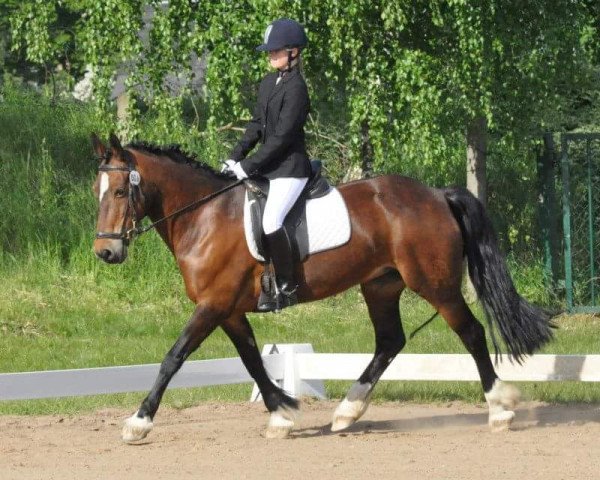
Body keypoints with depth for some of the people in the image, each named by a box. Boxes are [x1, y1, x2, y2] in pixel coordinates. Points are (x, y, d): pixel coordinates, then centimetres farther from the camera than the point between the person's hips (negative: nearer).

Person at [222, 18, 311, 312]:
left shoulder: (295, 89, -16)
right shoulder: (268, 83, 12)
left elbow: (282, 136, -19)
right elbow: (257, 124, 15)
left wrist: (249, 166, -17)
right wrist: (235, 157, 2)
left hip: (290, 168, -10)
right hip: (267, 166, 10)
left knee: (270, 222, -24)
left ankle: (287, 288, -12)